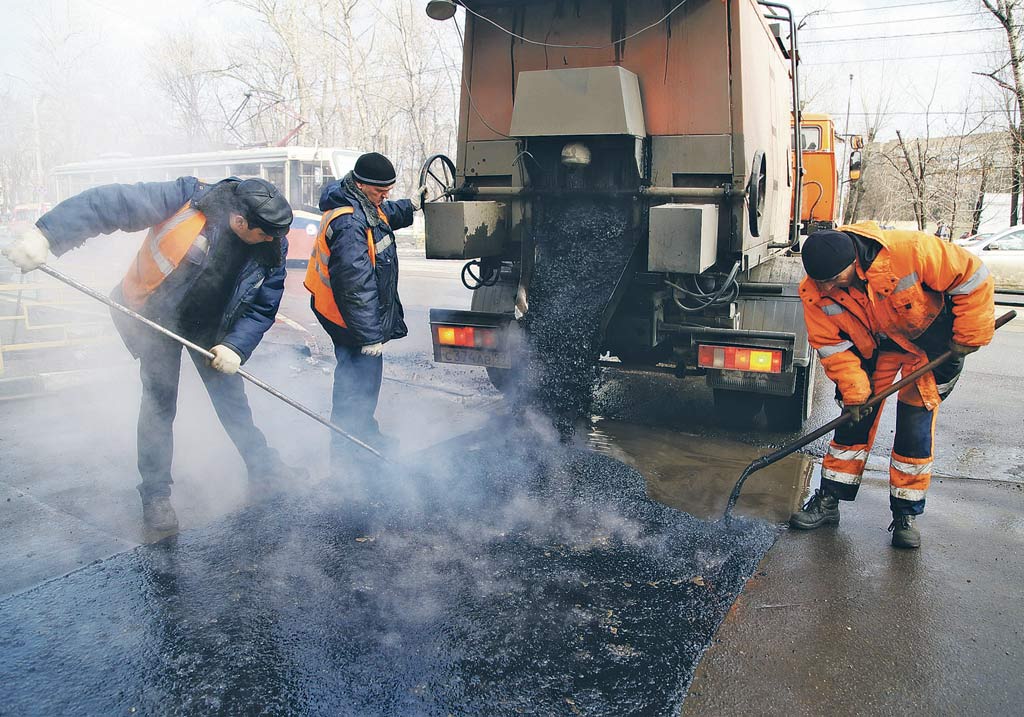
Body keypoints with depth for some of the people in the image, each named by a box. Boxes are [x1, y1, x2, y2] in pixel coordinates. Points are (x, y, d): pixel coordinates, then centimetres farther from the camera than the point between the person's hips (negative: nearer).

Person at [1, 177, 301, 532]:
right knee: (159, 403, -1)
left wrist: (236, 346, -23)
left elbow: (263, 307, -9)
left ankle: (267, 474, 23)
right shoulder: (188, 199, -30)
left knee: (232, 399, 7)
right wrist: (45, 234, -40)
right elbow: (107, 203, -31)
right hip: (156, 315, -2)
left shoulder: (272, 249, -18)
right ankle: (155, 494, 13)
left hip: (212, 328, 3)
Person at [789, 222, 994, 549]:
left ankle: (906, 513, 7)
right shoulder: (815, 293, -25)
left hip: (929, 339, -3)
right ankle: (828, 500, 11)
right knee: (855, 416, 0)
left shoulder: (910, 250, -37)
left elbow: (972, 279, -23)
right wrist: (853, 390, -20)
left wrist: (969, 337, -18)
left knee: (916, 425, -6)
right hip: (872, 345, 3)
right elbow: (832, 345, -13)